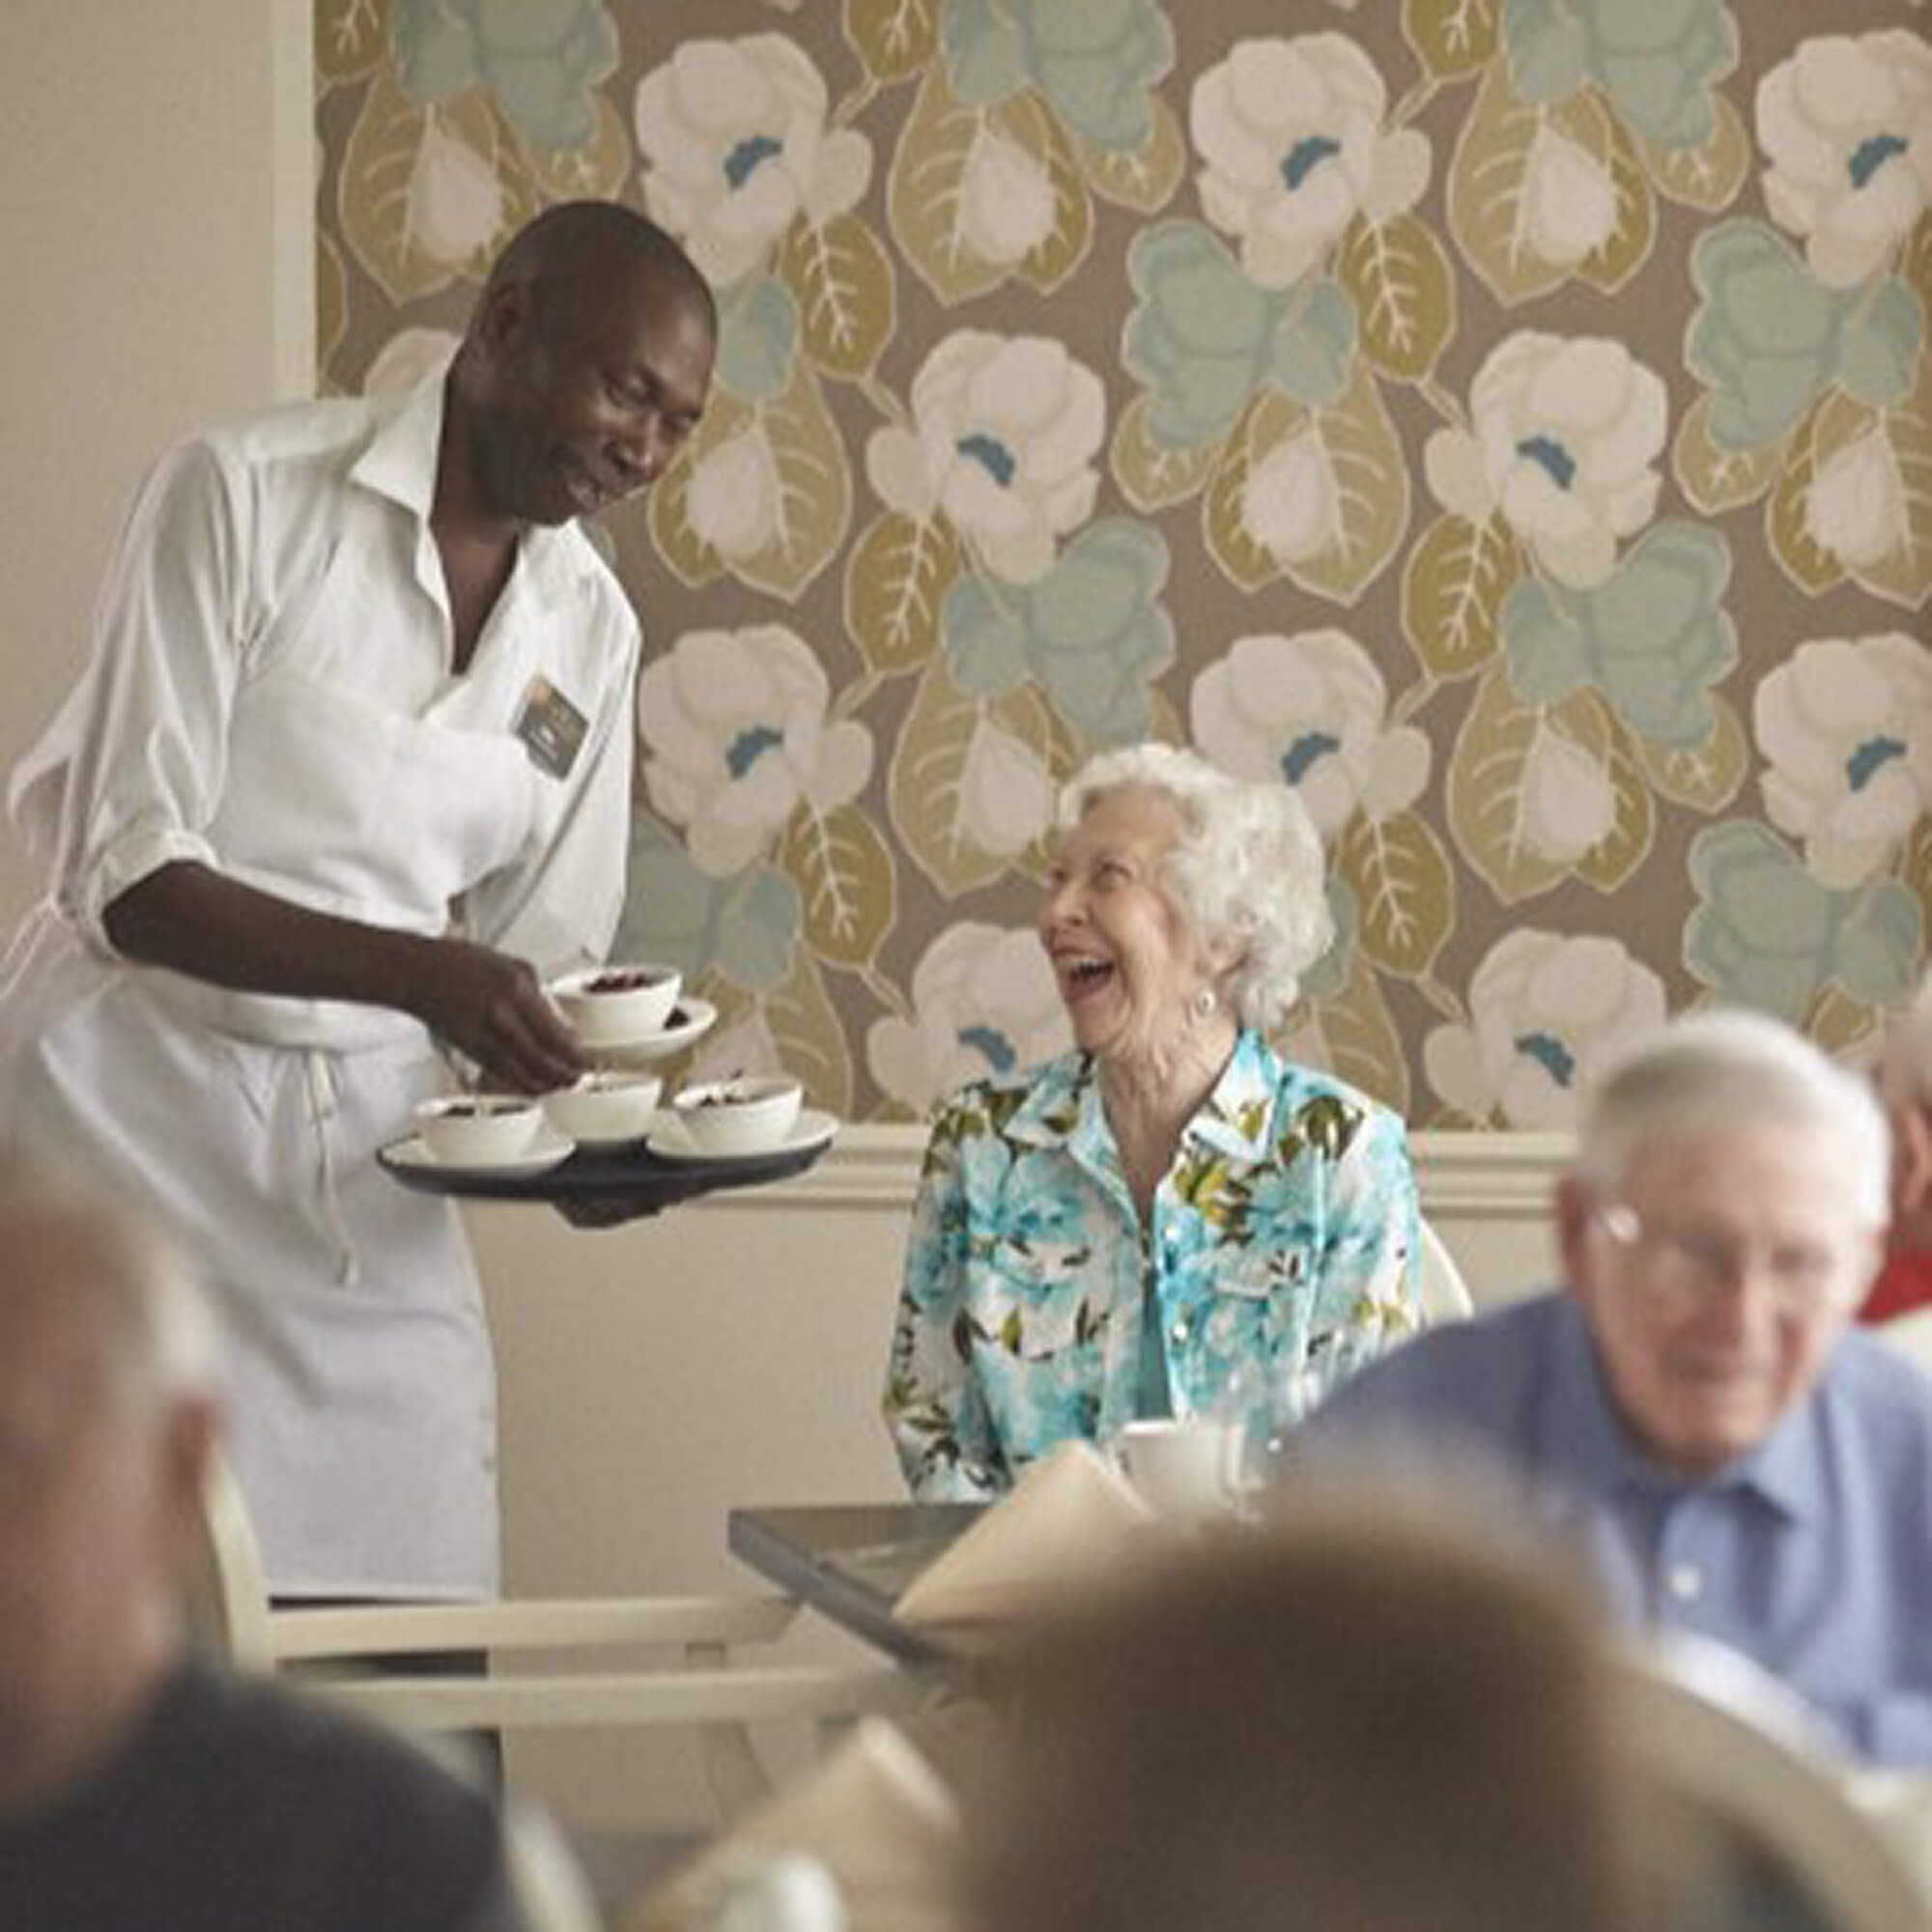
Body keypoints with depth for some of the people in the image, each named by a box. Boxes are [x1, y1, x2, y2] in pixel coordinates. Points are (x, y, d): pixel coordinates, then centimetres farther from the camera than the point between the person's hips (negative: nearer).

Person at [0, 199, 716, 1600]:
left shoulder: (591, 627, 7)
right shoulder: (247, 495, -9)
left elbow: (536, 954, 12)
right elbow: (121, 876, -15)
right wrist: (418, 973, -26)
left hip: (366, 1158, 5)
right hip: (136, 1103, -5)